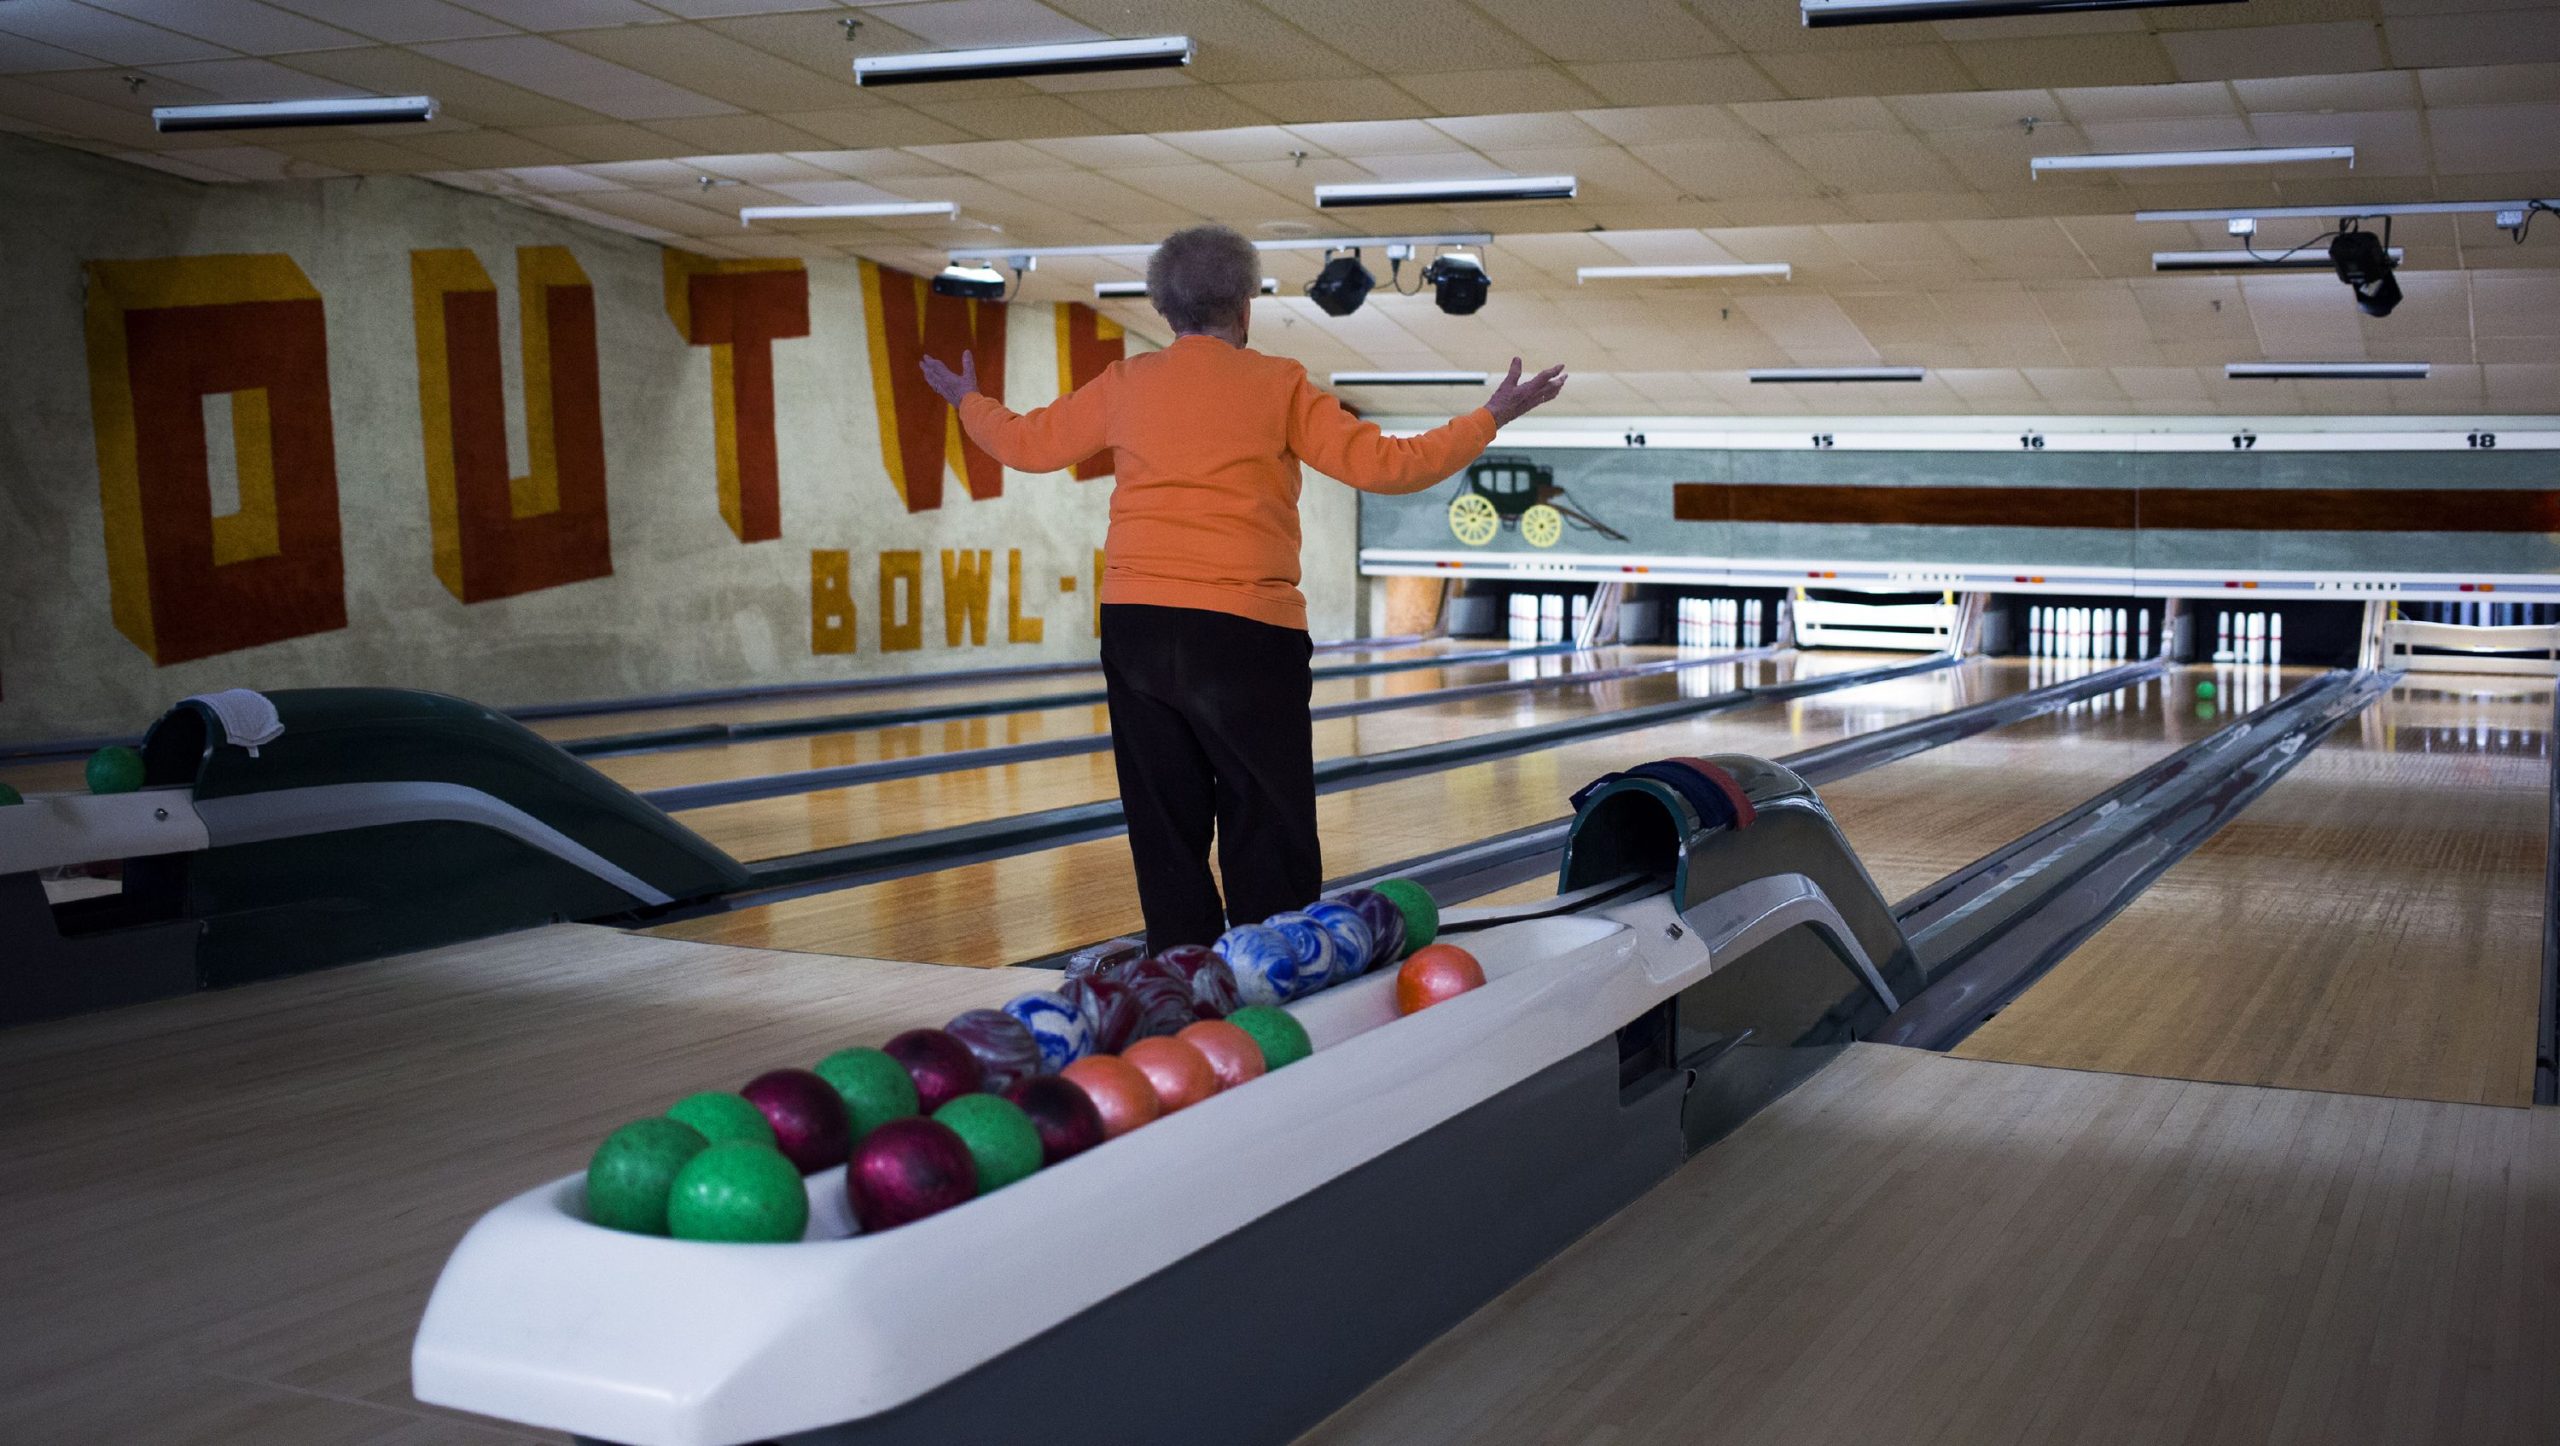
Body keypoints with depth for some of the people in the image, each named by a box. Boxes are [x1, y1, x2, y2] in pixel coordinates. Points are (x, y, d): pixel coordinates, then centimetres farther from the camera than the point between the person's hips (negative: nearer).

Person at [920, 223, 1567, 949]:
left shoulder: (1125, 384, 7)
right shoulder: (1277, 385, -2)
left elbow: (1028, 442, 19)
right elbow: (1386, 465, -5)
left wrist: (969, 402, 39)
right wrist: (1492, 417, 5)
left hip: (1136, 629, 4)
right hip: (1244, 631, -4)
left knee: (1166, 832, 10)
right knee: (1269, 835, 3)